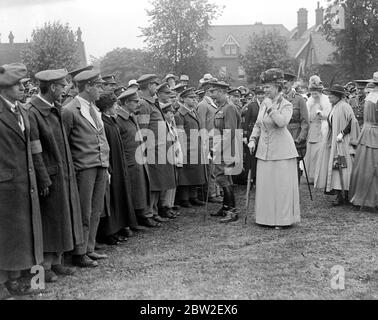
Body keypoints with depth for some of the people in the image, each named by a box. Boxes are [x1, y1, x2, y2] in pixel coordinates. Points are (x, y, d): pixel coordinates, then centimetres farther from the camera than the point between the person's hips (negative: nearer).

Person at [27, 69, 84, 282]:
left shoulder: (56, 109, 8)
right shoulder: (33, 112, -17)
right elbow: (35, 151, -19)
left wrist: (69, 171, 10)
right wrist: (44, 180, -19)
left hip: (65, 174, 8)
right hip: (50, 176, -8)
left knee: (63, 219, 14)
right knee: (49, 221, 2)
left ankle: (57, 262, 27)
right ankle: (44, 265, 16)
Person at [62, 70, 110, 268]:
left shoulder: (95, 109, 16)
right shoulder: (70, 111, -9)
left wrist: (106, 167, 17)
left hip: (101, 167, 8)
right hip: (84, 168, -8)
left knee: (96, 212, 12)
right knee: (84, 214, -1)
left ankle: (89, 249, 24)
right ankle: (79, 254, 10)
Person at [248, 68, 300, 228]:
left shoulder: (286, 105, -6)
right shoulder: (264, 103, 11)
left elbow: (282, 122, -25)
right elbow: (258, 125, 19)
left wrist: (271, 108, -19)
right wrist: (253, 139, 6)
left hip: (281, 150, -6)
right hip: (264, 150, 6)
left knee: (282, 184, -2)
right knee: (265, 184, 8)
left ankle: (283, 219, 8)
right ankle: (267, 217, 18)